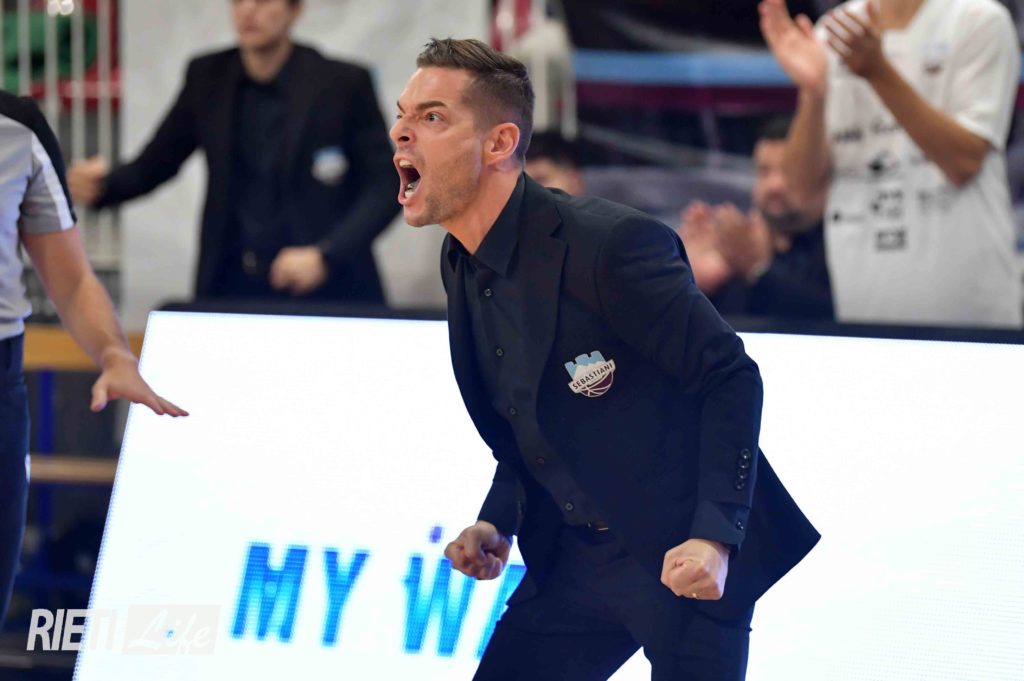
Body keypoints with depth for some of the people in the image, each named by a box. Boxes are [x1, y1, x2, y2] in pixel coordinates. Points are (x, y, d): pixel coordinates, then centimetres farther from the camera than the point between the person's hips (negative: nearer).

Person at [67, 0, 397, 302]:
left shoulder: (344, 83, -6)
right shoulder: (207, 78, 4)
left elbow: (386, 186, -5)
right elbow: (152, 166, 8)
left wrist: (325, 255, -18)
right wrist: (99, 185, -14)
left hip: (326, 291, -2)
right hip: (228, 289, 3)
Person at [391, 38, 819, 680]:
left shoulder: (610, 243, -22)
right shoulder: (463, 265, 4)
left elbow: (731, 379, -18)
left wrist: (713, 536, -26)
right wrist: (496, 521, 2)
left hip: (681, 559, -7)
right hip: (572, 565, 8)